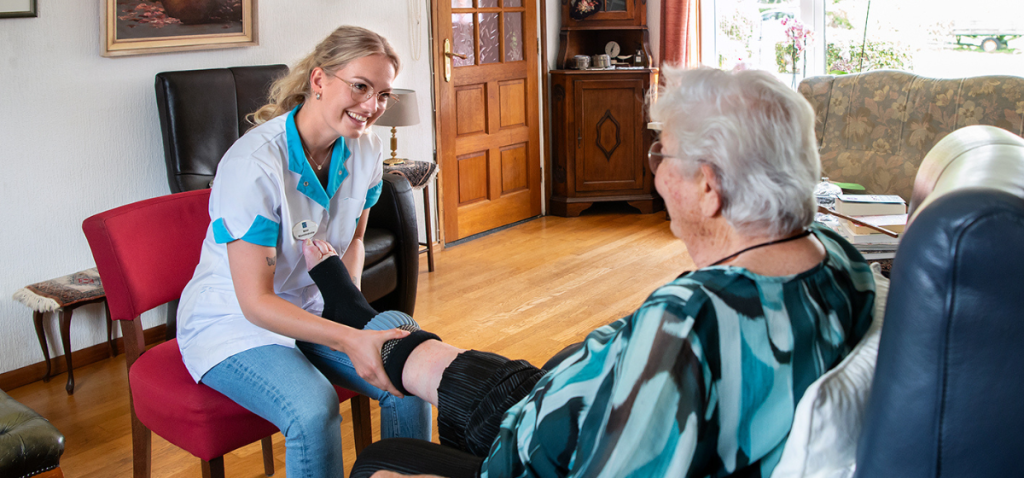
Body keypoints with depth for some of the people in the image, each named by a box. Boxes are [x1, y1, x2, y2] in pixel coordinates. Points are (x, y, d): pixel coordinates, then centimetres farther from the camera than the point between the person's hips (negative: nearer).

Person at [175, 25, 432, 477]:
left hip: (312, 311, 6)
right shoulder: (253, 164, -28)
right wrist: (349, 339, -38)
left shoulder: (366, 150, -6)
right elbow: (255, 301, -27)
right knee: (313, 410, -32)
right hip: (233, 324, -6)